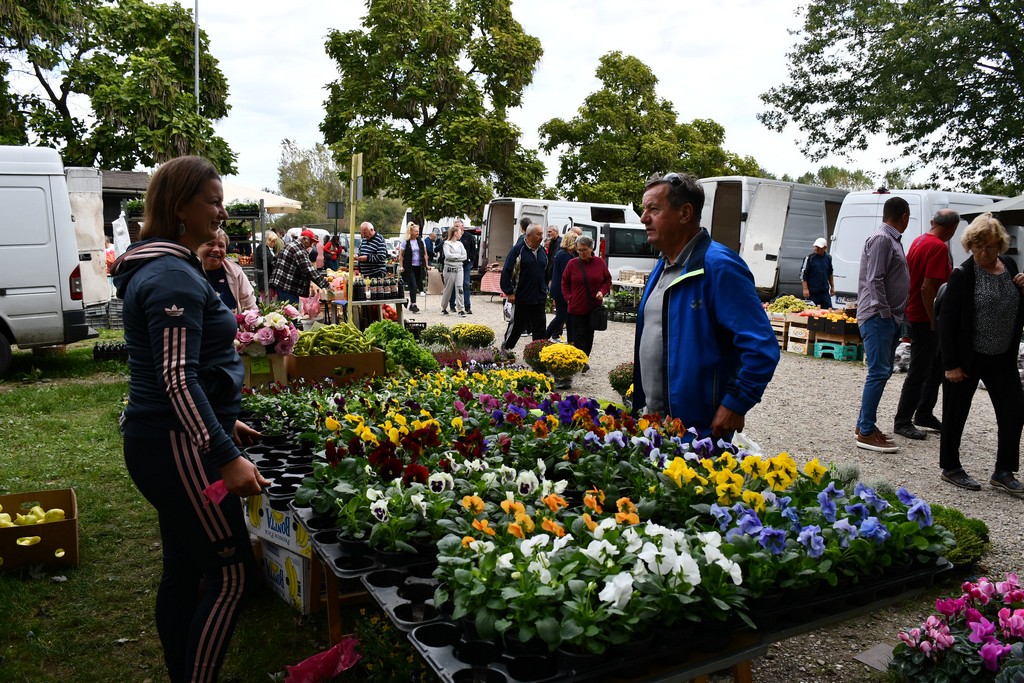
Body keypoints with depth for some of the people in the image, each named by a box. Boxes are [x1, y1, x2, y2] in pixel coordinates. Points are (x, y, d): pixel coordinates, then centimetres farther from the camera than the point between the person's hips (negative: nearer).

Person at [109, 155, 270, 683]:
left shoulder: (161, 268, 15)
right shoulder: (174, 277, -18)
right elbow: (179, 380, -24)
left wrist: (224, 422, 23)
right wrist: (227, 456, -26)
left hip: (162, 442, 10)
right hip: (178, 448, -10)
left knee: (183, 571, 17)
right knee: (233, 574, -2)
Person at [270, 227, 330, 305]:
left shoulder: (289, 245, 15)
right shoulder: (299, 250, -16)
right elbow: (309, 271, -24)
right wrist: (324, 284, -26)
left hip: (279, 284, 11)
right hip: (288, 289, -11)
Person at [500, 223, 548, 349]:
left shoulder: (542, 251, 11)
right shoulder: (518, 250, -9)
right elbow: (506, 271, -11)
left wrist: (545, 289, 18)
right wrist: (509, 292, -14)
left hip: (540, 298, 6)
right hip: (521, 298, -6)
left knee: (540, 327, 6)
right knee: (516, 326, 5)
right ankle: (505, 349, 23)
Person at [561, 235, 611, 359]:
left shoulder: (600, 262, 0)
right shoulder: (572, 263, -3)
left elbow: (607, 280, 9)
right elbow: (565, 283, 6)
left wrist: (602, 291, -8)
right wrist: (568, 298, -4)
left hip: (594, 307, 2)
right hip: (576, 307, -2)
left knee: (589, 336, 11)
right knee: (579, 336, -3)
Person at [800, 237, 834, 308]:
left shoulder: (828, 258, 8)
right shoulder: (809, 258, -7)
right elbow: (803, 274, -9)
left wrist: (832, 287, 21)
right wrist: (805, 289, -14)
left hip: (825, 292, 5)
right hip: (812, 292, -5)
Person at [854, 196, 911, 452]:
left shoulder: (891, 240, 18)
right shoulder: (881, 239, -13)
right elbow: (874, 281, -19)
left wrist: (895, 316, 16)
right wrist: (885, 313, -17)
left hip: (889, 318, 10)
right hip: (878, 317, -10)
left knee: (882, 372, 13)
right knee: (879, 373, -11)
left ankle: (864, 424, 20)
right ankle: (866, 433, -7)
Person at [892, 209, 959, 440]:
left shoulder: (919, 241, 10)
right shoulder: (939, 248, -18)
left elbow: (909, 275, 19)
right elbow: (927, 288, -26)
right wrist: (934, 321, -19)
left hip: (915, 315, 10)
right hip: (926, 319, -10)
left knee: (936, 366, 20)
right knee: (919, 372, -2)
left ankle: (924, 414, 29)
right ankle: (903, 422, 7)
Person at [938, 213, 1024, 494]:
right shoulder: (963, 275, -13)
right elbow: (947, 320, -14)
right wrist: (951, 364, -15)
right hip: (967, 358, -6)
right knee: (956, 413, 6)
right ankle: (950, 468, 23)